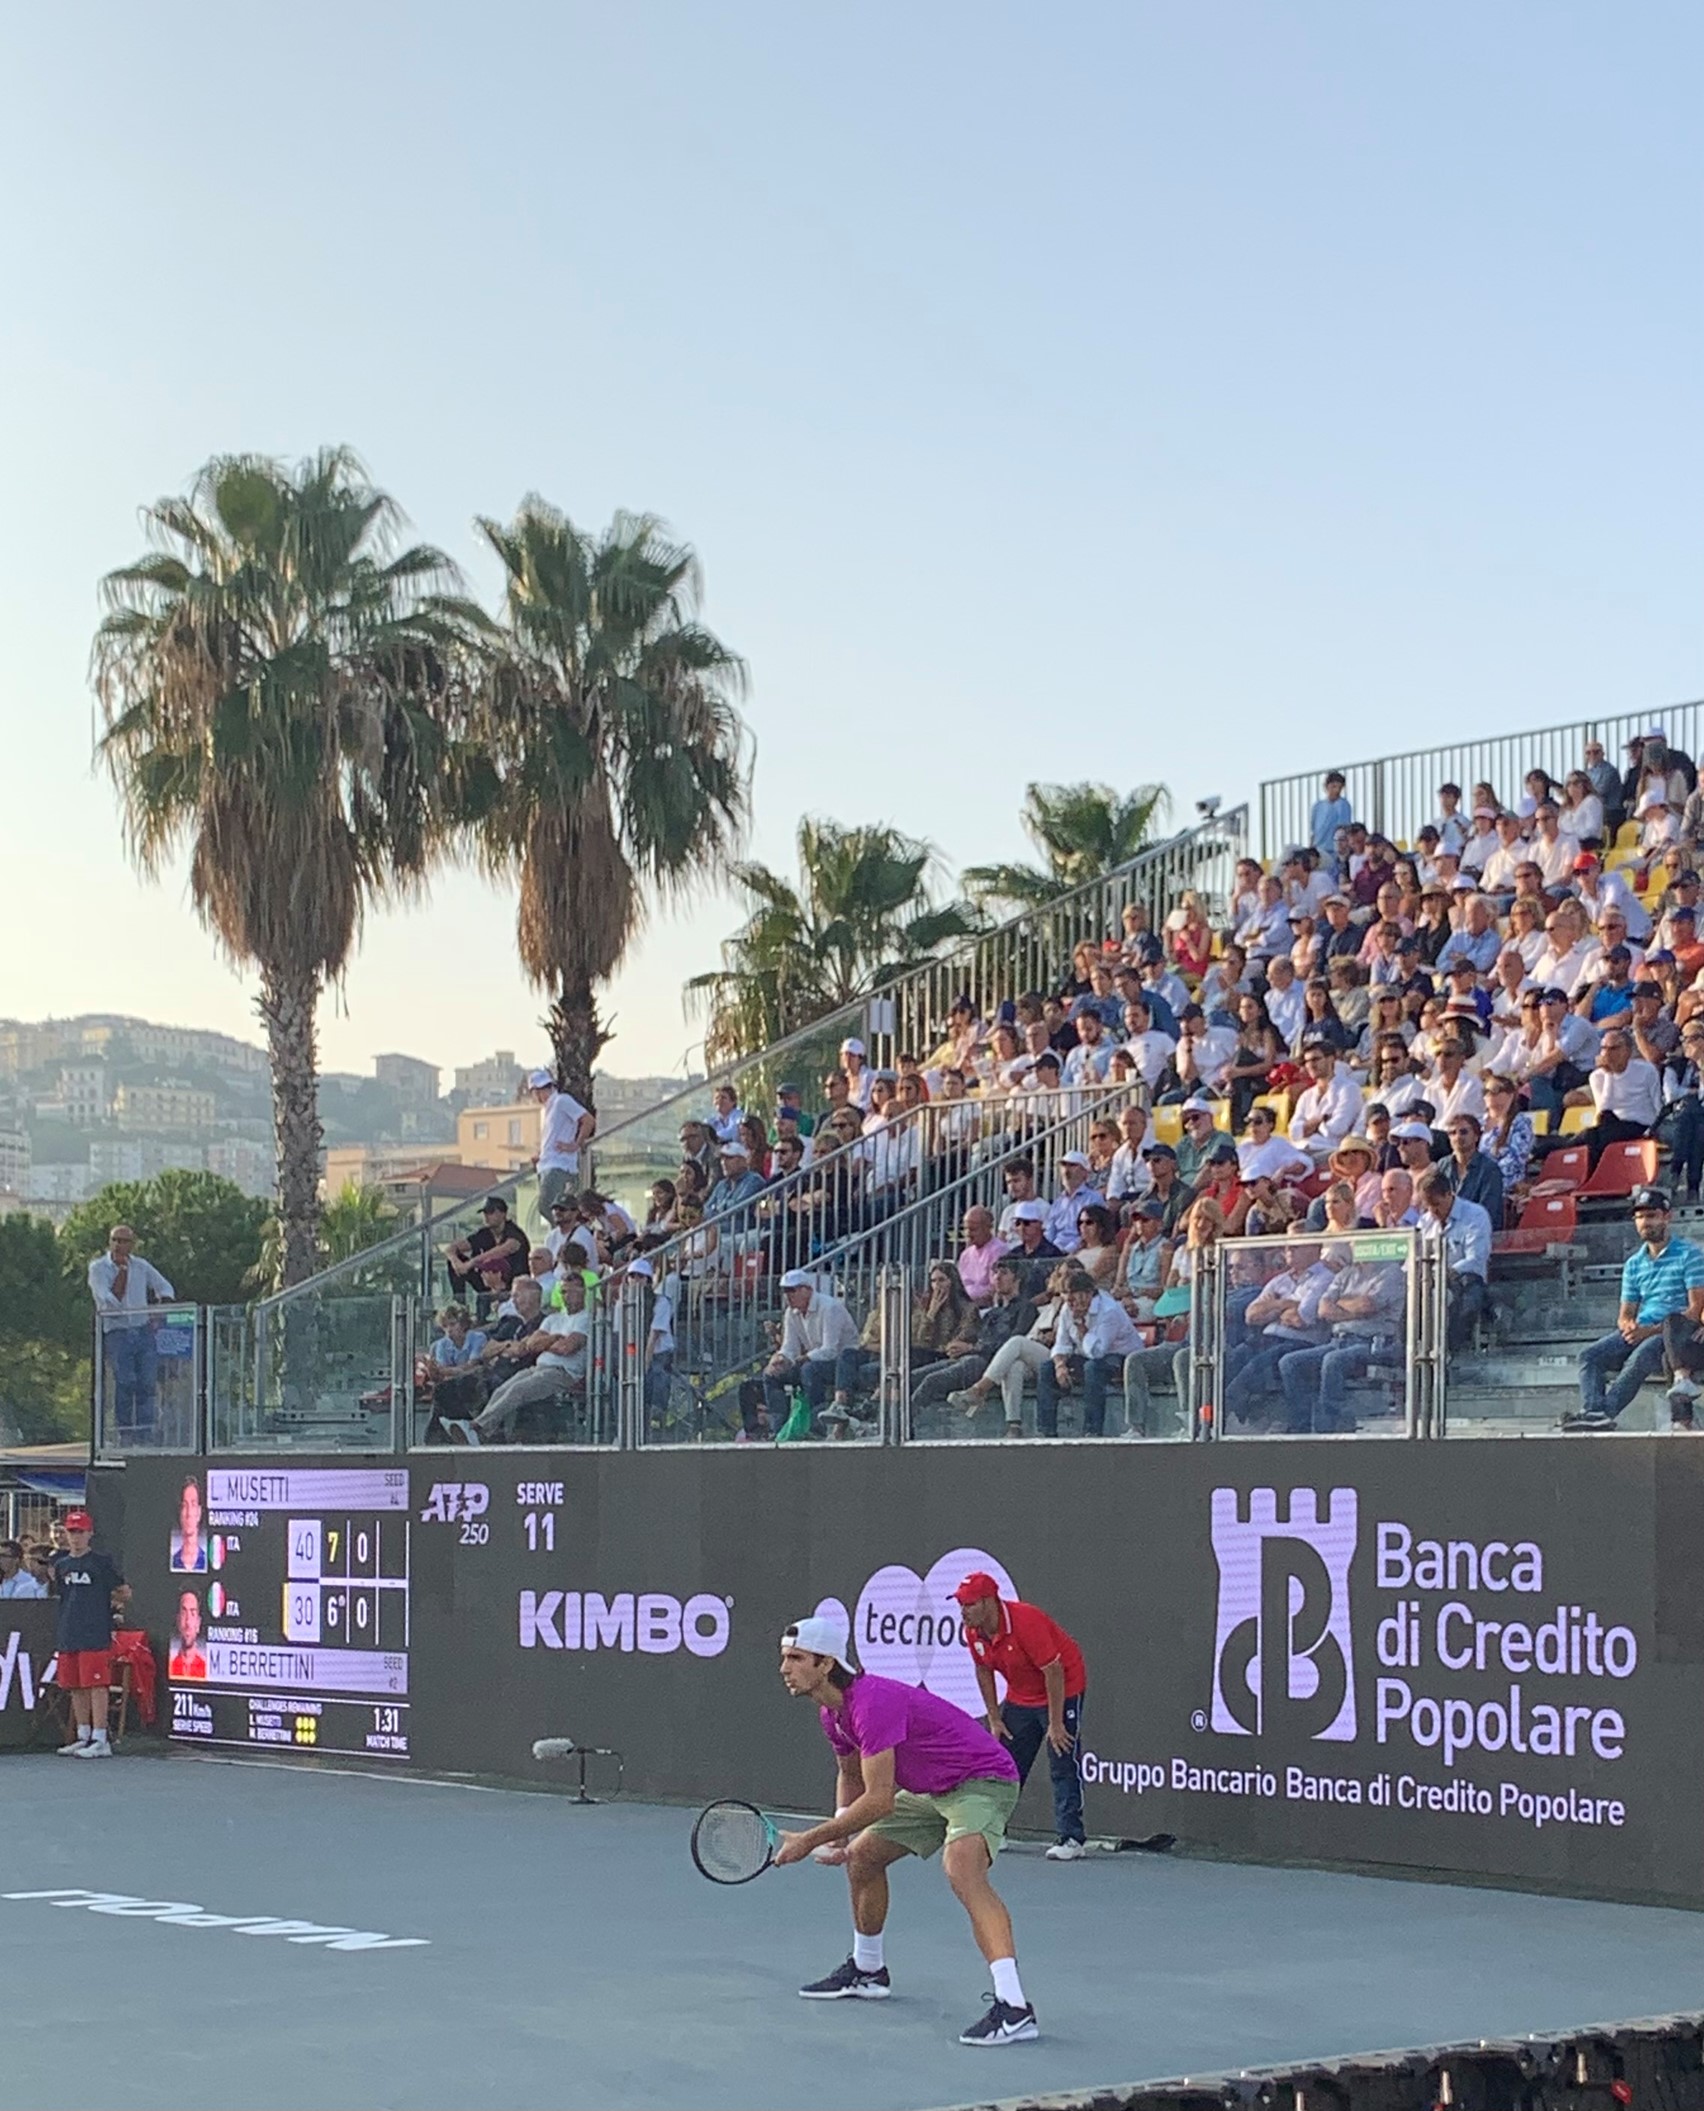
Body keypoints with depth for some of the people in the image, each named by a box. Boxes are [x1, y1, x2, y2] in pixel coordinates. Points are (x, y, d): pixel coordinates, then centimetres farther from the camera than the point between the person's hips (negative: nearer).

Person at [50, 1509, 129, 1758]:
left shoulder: (103, 1562, -2)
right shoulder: (61, 1564, 15)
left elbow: (125, 1593, 2)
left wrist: (116, 1600, -8)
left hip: (96, 1636, -6)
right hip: (68, 1637, 6)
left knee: (96, 1686, -8)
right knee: (75, 1688, 11)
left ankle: (100, 1741, -8)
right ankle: (84, 1737, 21)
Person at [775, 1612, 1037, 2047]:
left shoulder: (873, 1702, -30)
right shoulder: (833, 1713, 2)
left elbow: (879, 1800, -31)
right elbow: (850, 1775, 22)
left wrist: (812, 1840, -24)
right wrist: (838, 1835, 6)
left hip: (982, 1779, -11)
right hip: (933, 1790, 11)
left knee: (962, 1868, -35)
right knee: (862, 1856, 19)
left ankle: (1013, 2008, -45)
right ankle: (866, 1971, 41)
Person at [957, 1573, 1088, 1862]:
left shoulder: (1025, 1621, -31)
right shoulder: (973, 1632, -8)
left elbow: (1053, 1671, -27)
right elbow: (984, 1671, 8)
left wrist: (1055, 1723, -24)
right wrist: (994, 1719, 4)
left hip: (1063, 1689, -8)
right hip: (1019, 1697, 8)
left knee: (1063, 1766, -12)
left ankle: (1071, 1839, -12)